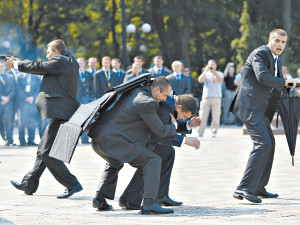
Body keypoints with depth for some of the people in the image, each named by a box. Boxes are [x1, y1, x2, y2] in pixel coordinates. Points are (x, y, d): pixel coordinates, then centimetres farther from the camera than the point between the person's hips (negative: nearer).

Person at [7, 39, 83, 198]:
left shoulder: (60, 61, -10)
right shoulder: (71, 62, 18)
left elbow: (39, 67, -7)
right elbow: (44, 68, 23)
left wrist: (16, 64, 8)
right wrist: (19, 62, 22)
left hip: (60, 114, -11)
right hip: (62, 114, 11)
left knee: (47, 153, -10)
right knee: (43, 150, 18)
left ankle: (72, 185, -12)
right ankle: (28, 184, 27)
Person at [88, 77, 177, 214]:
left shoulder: (135, 91, 16)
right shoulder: (147, 104, -12)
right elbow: (160, 131, -6)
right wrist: (174, 126, 15)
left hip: (97, 140, 10)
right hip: (113, 141, -10)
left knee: (114, 163, 39)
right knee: (153, 160, -9)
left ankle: (99, 199, 28)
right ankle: (148, 204, -18)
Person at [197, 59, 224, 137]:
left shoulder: (219, 74, 12)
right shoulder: (206, 74, 16)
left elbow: (220, 80, -9)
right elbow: (200, 80, -2)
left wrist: (214, 72, -22)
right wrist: (205, 71, -11)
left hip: (216, 98, -1)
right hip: (206, 98, 1)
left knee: (216, 117, -4)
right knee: (202, 116, -6)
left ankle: (214, 132, 5)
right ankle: (200, 133, -3)